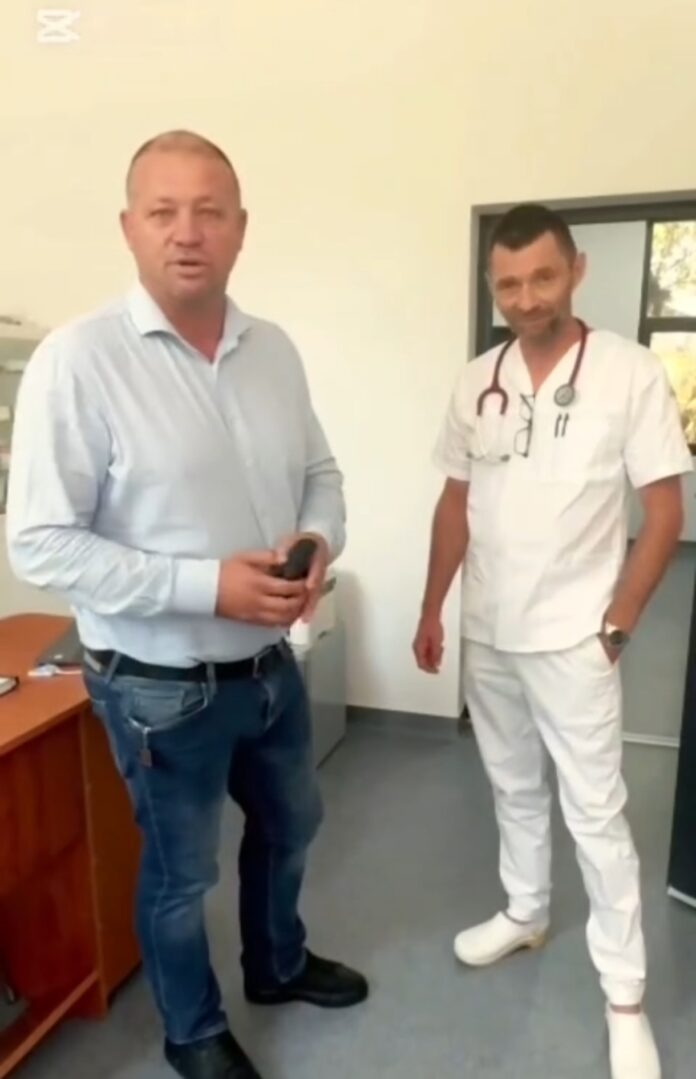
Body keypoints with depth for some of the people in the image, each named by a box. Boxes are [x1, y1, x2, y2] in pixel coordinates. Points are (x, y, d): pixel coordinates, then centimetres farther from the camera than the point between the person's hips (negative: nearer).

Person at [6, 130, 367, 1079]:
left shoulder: (274, 350, -1)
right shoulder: (77, 359, -18)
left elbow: (320, 473, 9)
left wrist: (318, 544, -13)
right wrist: (207, 584, -26)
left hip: (272, 665, 6)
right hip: (161, 687, -5)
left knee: (289, 825, 27)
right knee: (182, 872, 17)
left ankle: (279, 963, 58)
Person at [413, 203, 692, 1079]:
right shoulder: (476, 382, 2)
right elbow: (456, 503, 8)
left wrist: (615, 624, -10)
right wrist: (432, 610, 8)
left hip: (571, 639, -4)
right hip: (486, 633, 5)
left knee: (595, 813, 6)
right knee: (513, 787, 20)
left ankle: (624, 996, 25)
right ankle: (524, 913, 43)